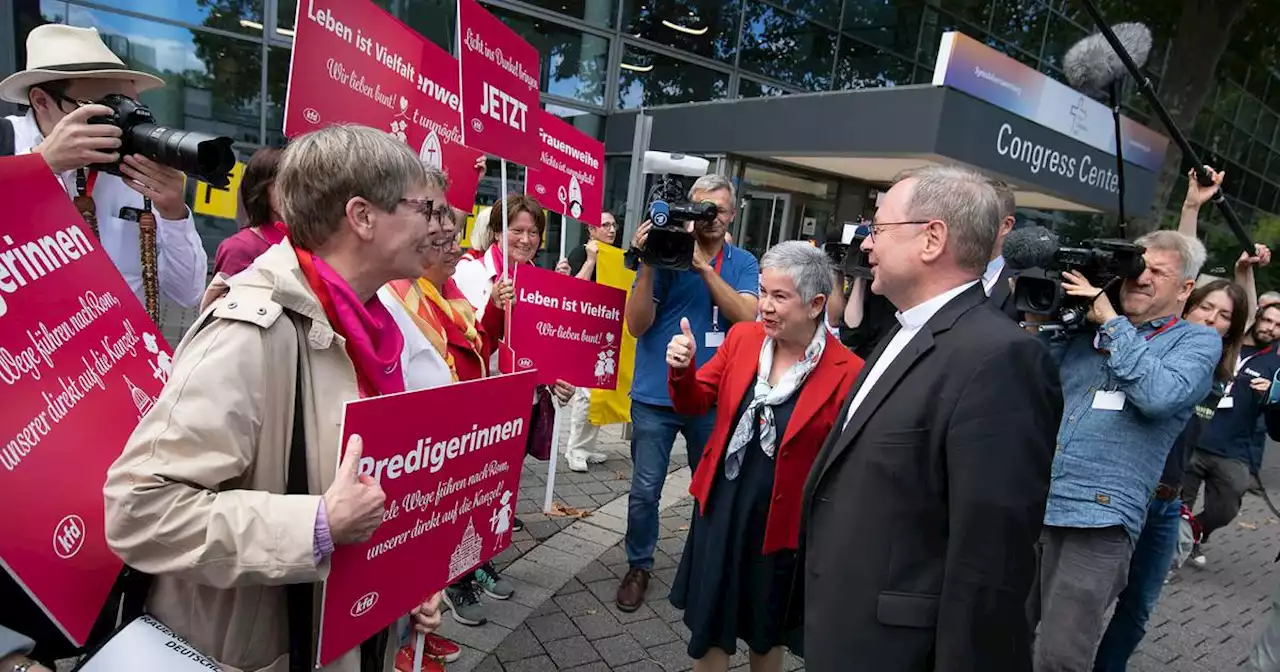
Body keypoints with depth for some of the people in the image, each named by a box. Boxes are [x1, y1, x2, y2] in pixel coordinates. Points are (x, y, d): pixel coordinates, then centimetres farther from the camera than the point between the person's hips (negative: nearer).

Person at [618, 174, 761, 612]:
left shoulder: (742, 263, 2)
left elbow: (748, 317, -15)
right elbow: (637, 325, -10)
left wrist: (704, 265, -22)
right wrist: (648, 265, -21)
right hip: (656, 395, -1)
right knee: (645, 491, 6)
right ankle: (639, 566, 27)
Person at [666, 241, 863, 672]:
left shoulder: (846, 373, -19)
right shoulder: (742, 337, -5)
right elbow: (696, 403, 3)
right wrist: (682, 370, -17)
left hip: (782, 522, -3)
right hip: (720, 508, 3)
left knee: (766, 634, 22)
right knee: (709, 625, 19)